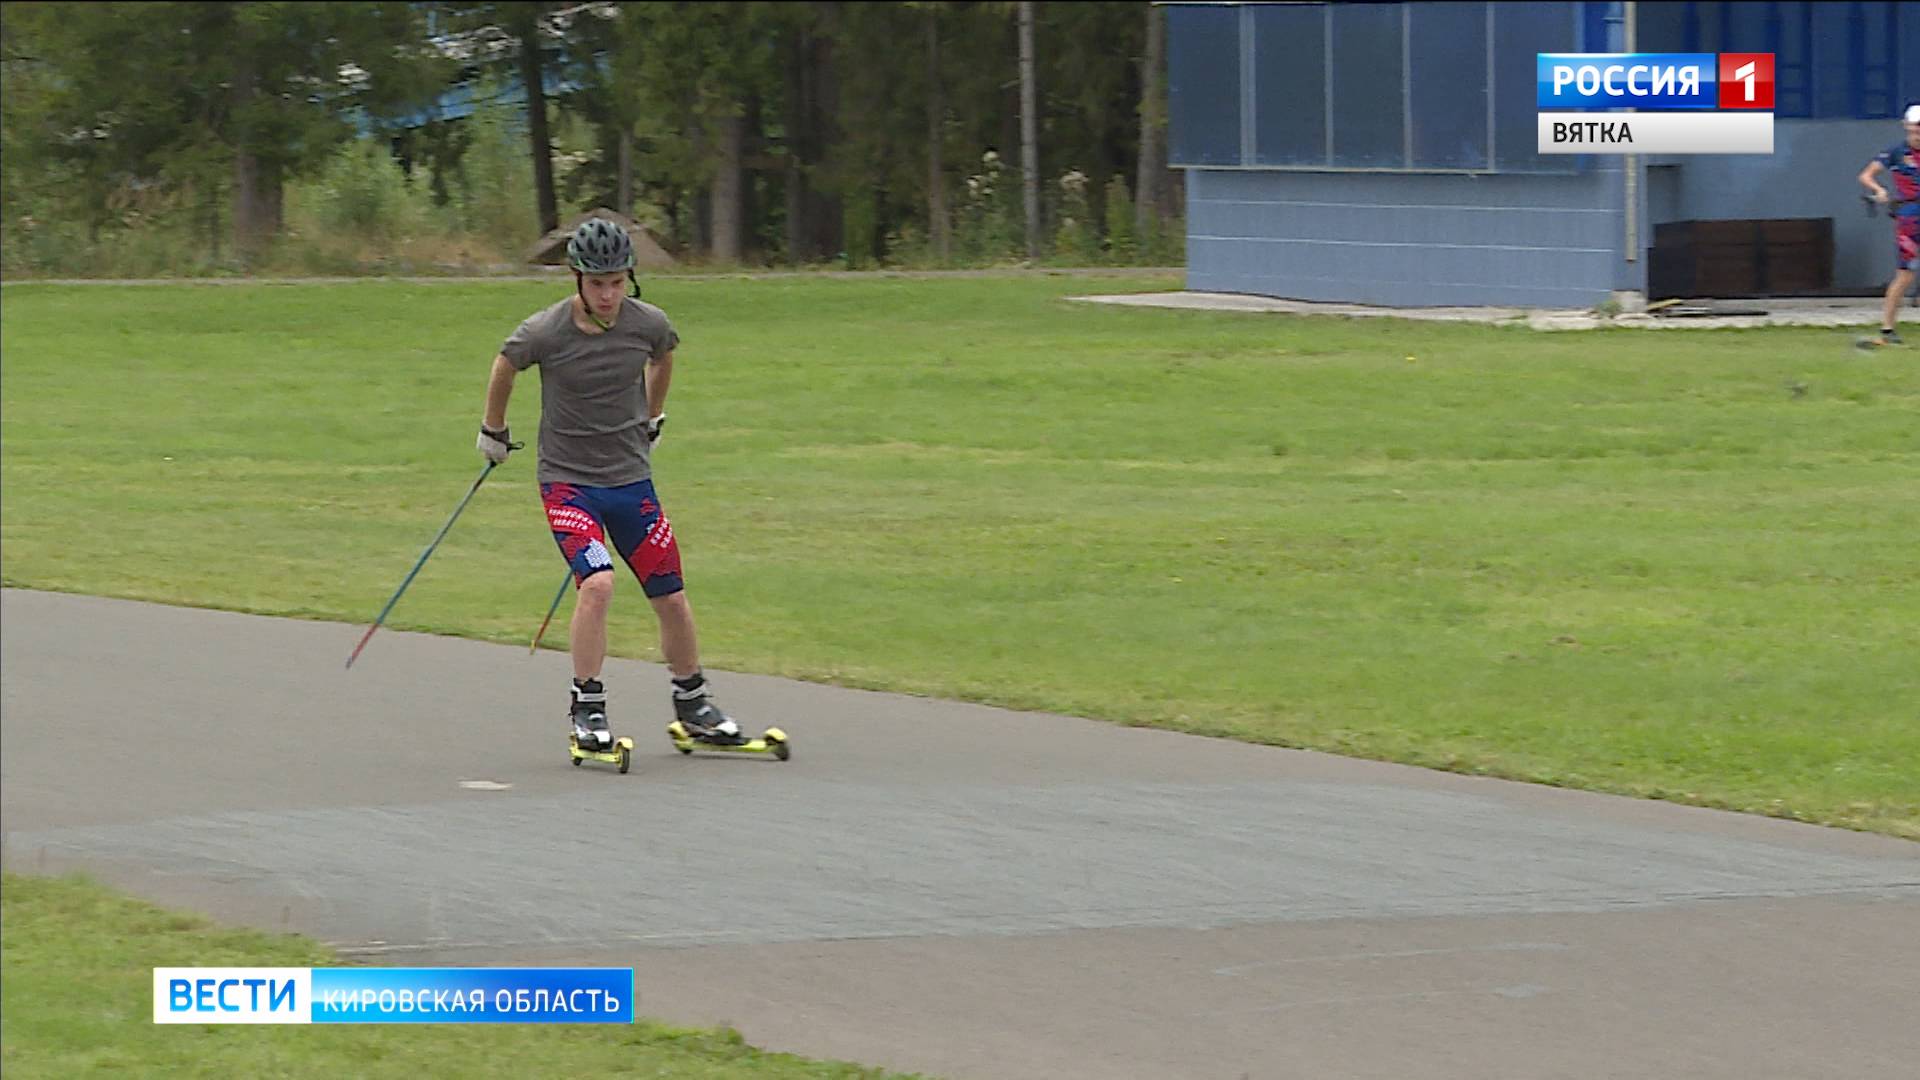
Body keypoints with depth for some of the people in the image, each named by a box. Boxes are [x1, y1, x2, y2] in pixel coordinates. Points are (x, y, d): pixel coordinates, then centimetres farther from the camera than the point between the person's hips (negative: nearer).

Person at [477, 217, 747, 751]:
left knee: (671, 596, 5)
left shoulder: (648, 325, -7)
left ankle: (693, 702, 26)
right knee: (597, 583, -24)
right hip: (567, 480, -3)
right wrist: (493, 432, 18)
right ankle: (586, 707, -10)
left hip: (631, 479, 3)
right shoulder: (545, 333, -16)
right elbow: (504, 366, 6)